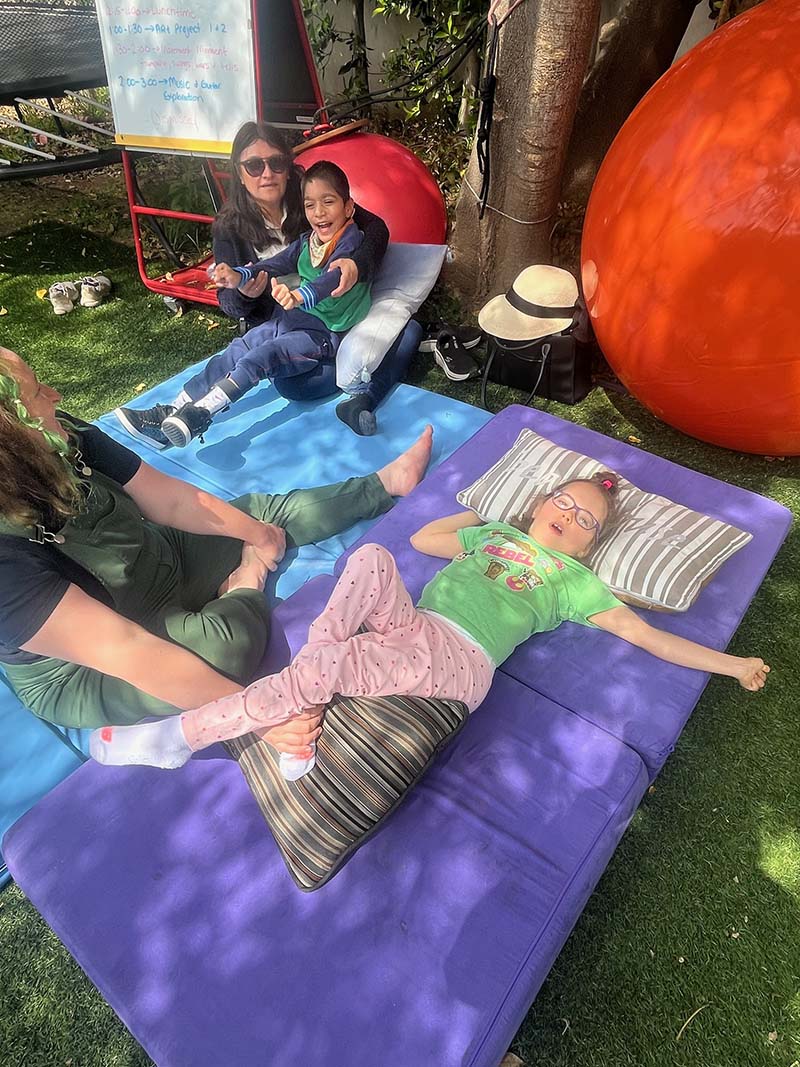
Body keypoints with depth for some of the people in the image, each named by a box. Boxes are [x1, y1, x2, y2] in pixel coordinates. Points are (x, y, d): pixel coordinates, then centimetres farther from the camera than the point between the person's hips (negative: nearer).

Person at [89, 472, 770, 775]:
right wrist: (484, 512, 35)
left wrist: (732, 664, 15)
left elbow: (643, 632, 14)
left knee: (315, 674, -26)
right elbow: (423, 538, 32)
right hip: (409, 625, 4)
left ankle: (180, 736, -13)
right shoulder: (496, 531, 27)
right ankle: (306, 701, -26)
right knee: (373, 557, -26)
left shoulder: (574, 578, 15)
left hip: (457, 664, -4)